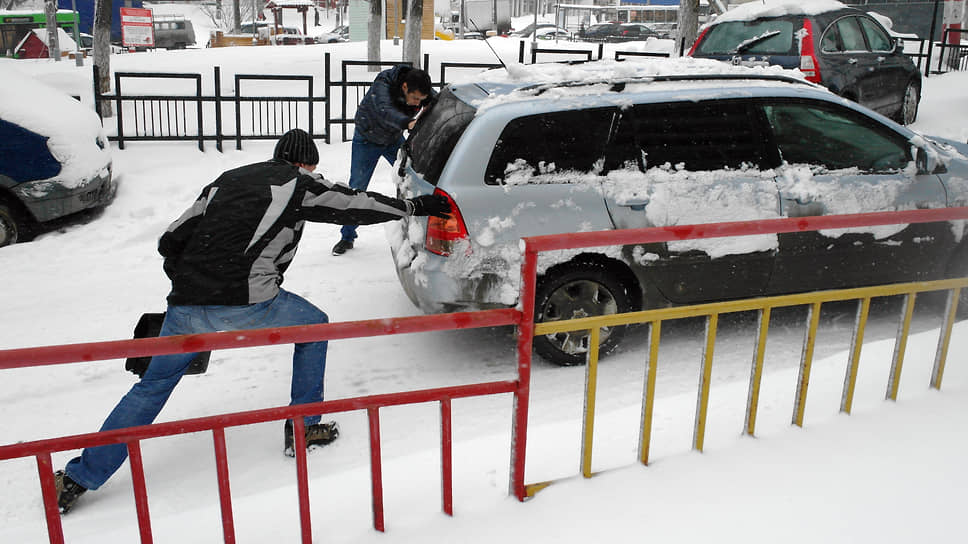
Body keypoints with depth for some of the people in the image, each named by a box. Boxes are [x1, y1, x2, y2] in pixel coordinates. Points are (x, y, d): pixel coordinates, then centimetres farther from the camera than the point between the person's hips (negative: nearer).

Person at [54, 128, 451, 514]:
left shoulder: (224, 181, 25)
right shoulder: (301, 184, 11)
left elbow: (171, 241, 22)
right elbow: (358, 205, 15)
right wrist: (415, 206, 27)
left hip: (185, 305, 5)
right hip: (245, 302, -5)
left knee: (152, 386, 18)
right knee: (314, 327, 21)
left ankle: (79, 477, 20)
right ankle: (302, 429, 25)